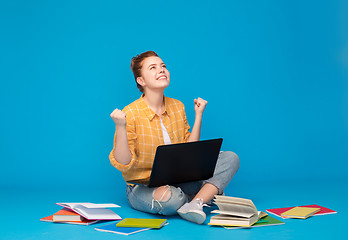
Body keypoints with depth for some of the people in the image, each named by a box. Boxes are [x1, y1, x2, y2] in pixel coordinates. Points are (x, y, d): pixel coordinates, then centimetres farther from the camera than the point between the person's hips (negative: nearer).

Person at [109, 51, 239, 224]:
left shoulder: (177, 107, 6)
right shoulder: (130, 114, -13)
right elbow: (123, 164, -15)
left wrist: (198, 115, 4)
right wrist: (121, 128, -27)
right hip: (142, 187, -6)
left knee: (230, 158, -9)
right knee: (168, 197, -42)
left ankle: (195, 203, -29)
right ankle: (208, 194, -10)